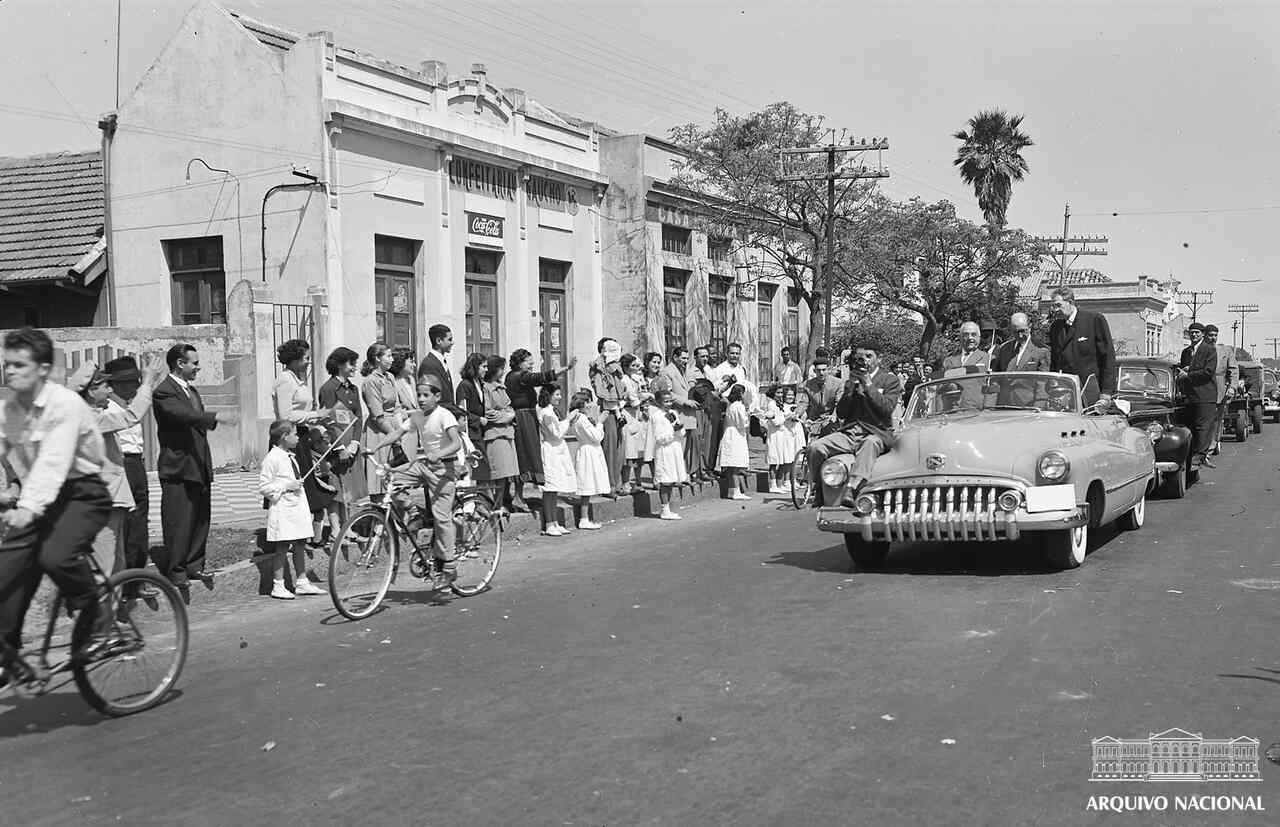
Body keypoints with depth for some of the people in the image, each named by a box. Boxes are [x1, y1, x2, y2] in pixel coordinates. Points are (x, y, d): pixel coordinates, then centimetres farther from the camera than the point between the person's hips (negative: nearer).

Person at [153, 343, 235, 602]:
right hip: (178, 470, -9)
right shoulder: (164, 392, -12)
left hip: (199, 467, 9)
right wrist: (216, 417, -40)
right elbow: (183, 415, -30)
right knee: (179, 523, -5)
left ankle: (194, 566, 24)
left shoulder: (192, 391, 18)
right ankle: (176, 574, 2)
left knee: (200, 519, 13)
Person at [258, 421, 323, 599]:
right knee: (282, 548, -3)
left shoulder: (291, 457, 14)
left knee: (300, 546, 11)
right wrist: (286, 486, -17)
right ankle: (278, 586, 4)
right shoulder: (272, 458, -12)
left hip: (297, 507, 8)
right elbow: (263, 487, -14)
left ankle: (302, 582, 18)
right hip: (282, 510, -8)